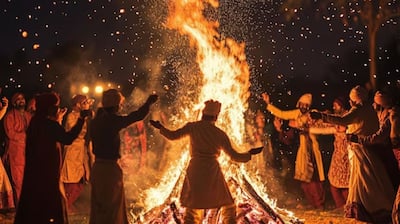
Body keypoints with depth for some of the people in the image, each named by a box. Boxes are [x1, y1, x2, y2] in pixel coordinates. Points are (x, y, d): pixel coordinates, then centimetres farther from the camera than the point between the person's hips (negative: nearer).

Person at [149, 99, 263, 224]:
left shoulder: (192, 127, 1)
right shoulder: (220, 134, -1)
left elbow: (172, 135, 1)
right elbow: (235, 156, 0)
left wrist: (160, 127, 18)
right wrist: (250, 153, 15)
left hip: (195, 171, 2)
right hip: (212, 173, -2)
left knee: (192, 209, 10)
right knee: (228, 207, 13)